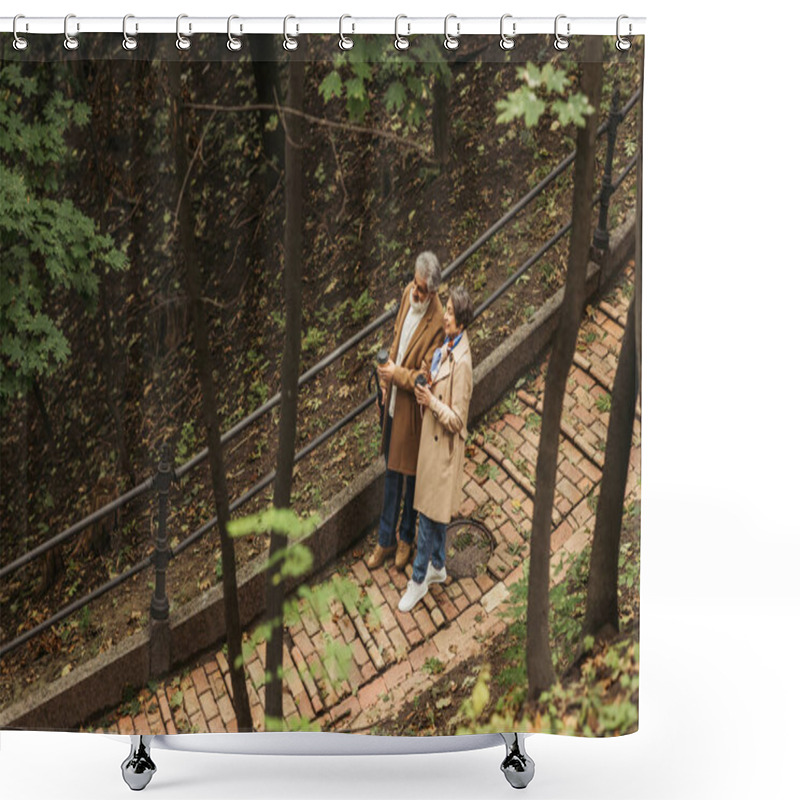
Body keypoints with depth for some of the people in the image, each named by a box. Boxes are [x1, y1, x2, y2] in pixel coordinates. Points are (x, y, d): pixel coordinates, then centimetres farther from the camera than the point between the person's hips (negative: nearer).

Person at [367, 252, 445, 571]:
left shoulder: (437, 324, -26)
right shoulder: (408, 293, -4)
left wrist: (396, 374, -22)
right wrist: (386, 375, 5)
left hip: (412, 409, -7)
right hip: (393, 401, 7)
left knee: (410, 473, 14)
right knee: (391, 472, 19)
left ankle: (406, 538, 36)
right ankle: (386, 540, 34)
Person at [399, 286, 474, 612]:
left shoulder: (462, 362, -25)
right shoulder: (446, 346, 2)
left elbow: (457, 420, -23)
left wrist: (432, 402, -27)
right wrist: (426, 392, 1)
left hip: (444, 447, -9)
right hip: (432, 440, 9)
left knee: (429, 514, 2)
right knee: (435, 510, 21)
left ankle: (419, 579, 15)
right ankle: (437, 566, 36)